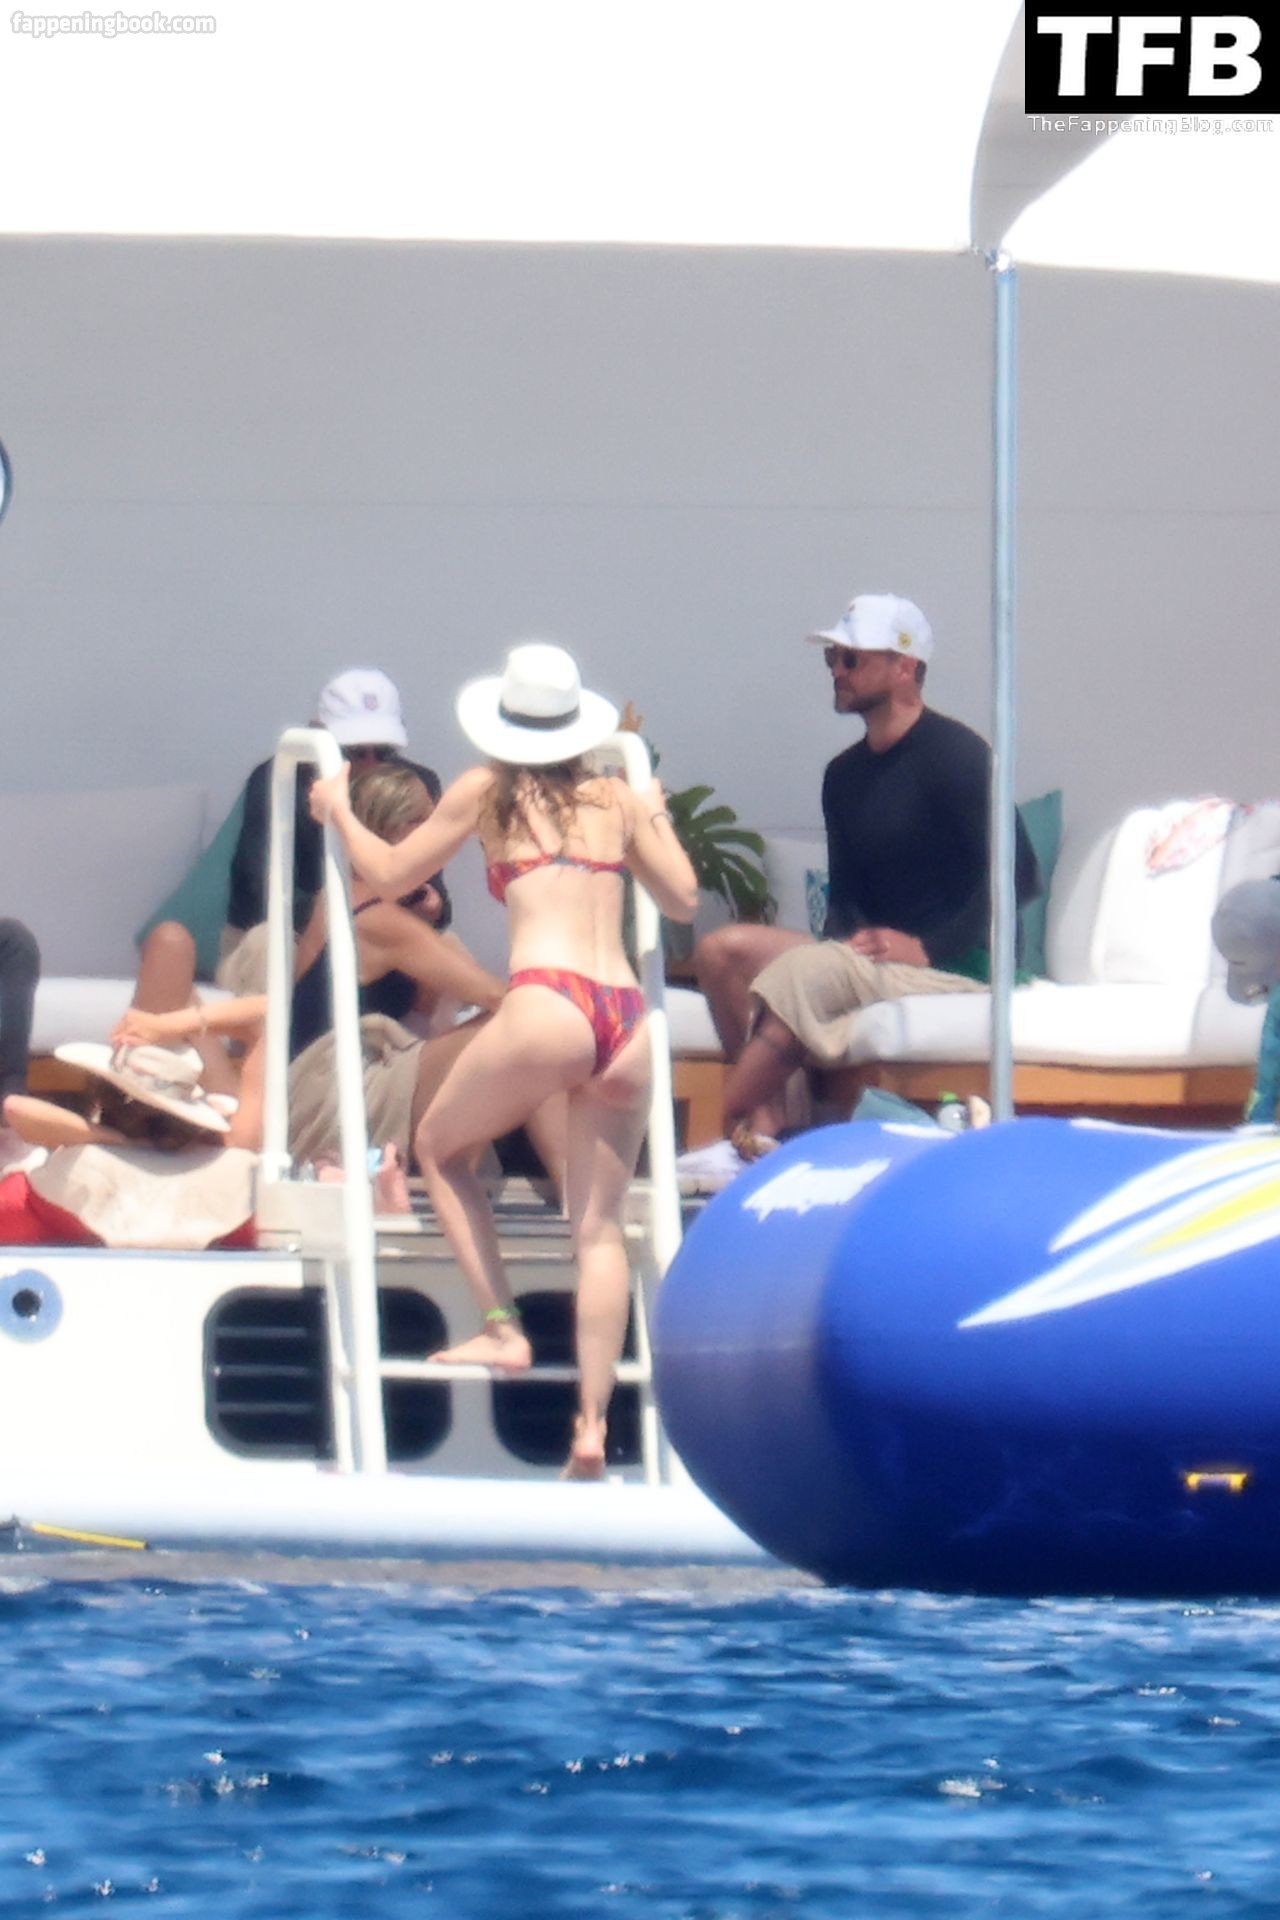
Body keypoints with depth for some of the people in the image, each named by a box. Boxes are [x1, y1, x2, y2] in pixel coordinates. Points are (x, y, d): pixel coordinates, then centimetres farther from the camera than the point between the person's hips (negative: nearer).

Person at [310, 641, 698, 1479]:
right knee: (600, 1223, 7)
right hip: (626, 1018, 3)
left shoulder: (487, 794, 11)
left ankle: (504, 1329, 10)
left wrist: (339, 808, 38)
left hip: (549, 1007, -3)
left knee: (439, 1146, 22)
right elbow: (682, 899, 24)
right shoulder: (616, 798, 17)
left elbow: (389, 872, 20)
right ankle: (593, 1425, -2)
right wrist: (656, 819, 41)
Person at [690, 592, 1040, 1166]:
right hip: (868, 959, 9)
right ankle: (766, 1123, -21)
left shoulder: (954, 754, -10)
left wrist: (927, 947, -20)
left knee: (802, 971, -31)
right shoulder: (846, 774, 15)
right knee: (722, 951, -7)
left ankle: (735, 1134, -22)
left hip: (954, 968, -9)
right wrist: (847, 939, -6)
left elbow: (1018, 876, -16)